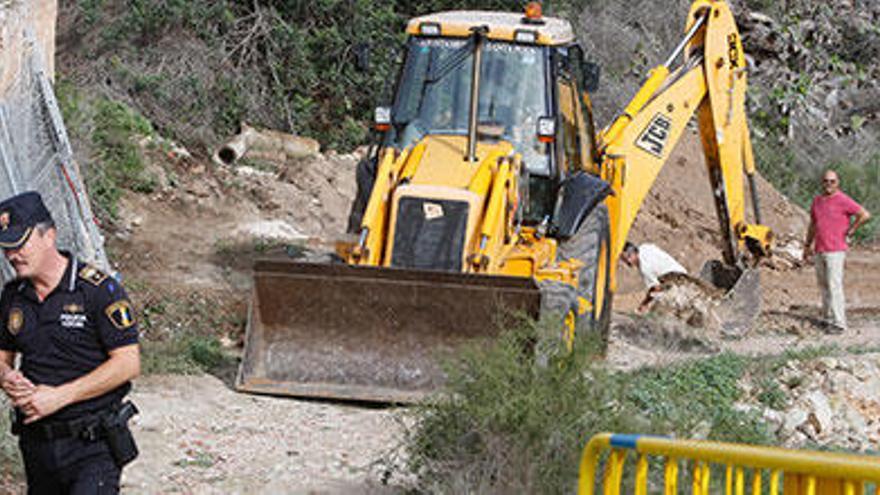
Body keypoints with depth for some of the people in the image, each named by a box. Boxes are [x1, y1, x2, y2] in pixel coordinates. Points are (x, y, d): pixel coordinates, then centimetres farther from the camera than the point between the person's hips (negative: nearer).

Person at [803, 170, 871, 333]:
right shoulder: (817, 200, 13)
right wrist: (807, 245, 23)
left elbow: (865, 215, -13)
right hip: (820, 251, 7)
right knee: (824, 286, 10)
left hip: (835, 251, -7)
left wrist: (849, 232, -7)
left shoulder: (843, 201, -9)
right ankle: (828, 318, 19)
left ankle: (838, 323, -11)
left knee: (834, 286, -11)